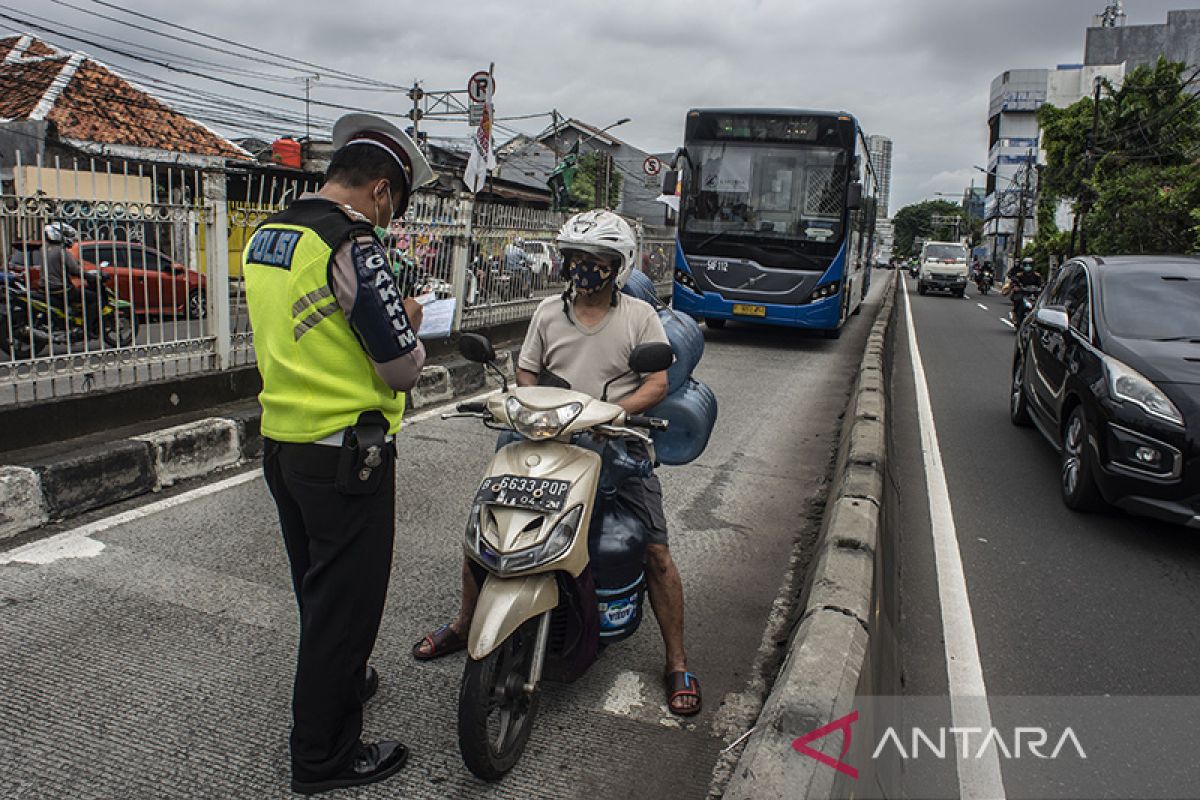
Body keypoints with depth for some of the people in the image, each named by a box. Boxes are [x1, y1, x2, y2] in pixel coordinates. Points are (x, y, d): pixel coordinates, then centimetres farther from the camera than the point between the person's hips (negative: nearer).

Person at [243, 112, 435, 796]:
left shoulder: (265, 236, 9)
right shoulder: (353, 243, -19)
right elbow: (402, 365, -20)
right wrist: (408, 323, 1)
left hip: (281, 442, 9)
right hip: (347, 455, -9)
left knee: (317, 589, 25)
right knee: (347, 601, 6)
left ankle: (339, 683, 47)